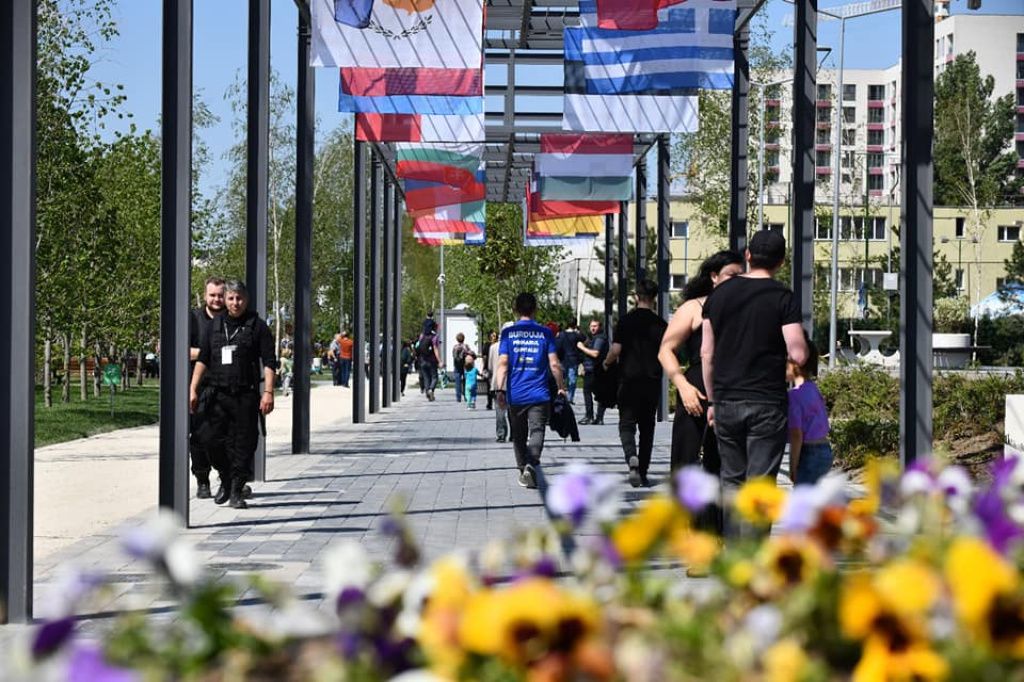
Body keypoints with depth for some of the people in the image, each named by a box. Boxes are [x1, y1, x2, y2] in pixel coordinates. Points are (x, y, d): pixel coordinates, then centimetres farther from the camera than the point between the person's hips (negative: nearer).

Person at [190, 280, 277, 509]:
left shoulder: (258, 327, 1)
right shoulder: (216, 326, 12)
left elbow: (269, 362, -3)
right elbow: (203, 359, 14)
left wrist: (268, 392, -13)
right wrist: (193, 389, 6)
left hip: (246, 396, -3)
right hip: (218, 394, 3)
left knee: (243, 444, -2)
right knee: (216, 441, 3)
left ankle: (237, 491, 5)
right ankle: (225, 483, 23)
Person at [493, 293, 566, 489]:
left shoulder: (508, 333, 2)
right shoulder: (545, 333, 1)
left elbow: (503, 363, -6)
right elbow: (554, 364, -2)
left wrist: (500, 390, -7)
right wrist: (561, 388, 8)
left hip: (515, 394, 1)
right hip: (539, 394, -1)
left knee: (519, 436, 14)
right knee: (537, 431, -7)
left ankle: (523, 472, 21)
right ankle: (532, 464, -30)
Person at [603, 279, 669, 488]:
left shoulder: (626, 320, -5)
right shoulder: (660, 323, 0)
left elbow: (616, 349, -10)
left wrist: (607, 362, 10)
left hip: (629, 379, -2)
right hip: (652, 381, 2)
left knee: (627, 424, 1)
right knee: (647, 427, 11)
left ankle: (632, 458, -27)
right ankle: (643, 473, 13)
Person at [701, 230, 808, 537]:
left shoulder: (719, 294, 6)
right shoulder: (782, 298, -6)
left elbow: (706, 354, 7)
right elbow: (798, 354, -13)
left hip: (726, 401, 4)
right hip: (767, 403, -3)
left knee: (731, 479, 14)